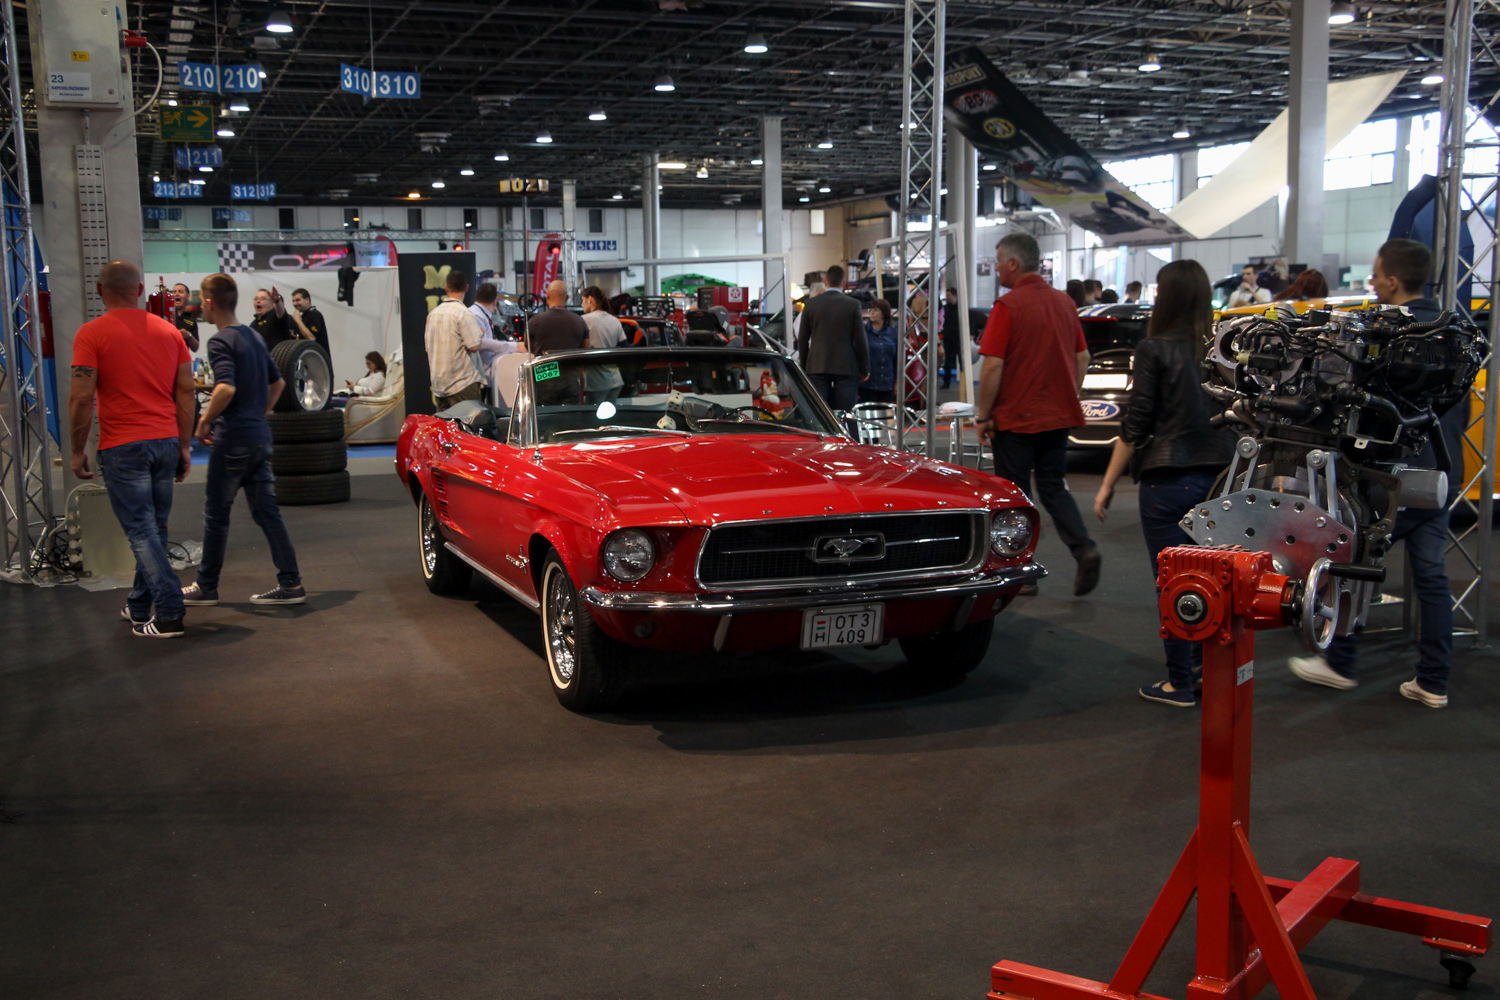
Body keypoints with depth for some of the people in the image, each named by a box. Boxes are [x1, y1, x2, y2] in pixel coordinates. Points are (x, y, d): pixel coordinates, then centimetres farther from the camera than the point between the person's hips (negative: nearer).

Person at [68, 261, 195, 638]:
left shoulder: (91, 334, -6)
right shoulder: (169, 331, 8)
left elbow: (81, 398, -10)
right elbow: (186, 392, 7)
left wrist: (78, 451, -1)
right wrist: (184, 447, 13)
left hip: (123, 447, -5)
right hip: (166, 442, 5)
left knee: (142, 531, -2)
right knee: (155, 528, 14)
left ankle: (168, 614, -7)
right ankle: (140, 607, 26)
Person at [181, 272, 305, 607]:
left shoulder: (220, 341, -13)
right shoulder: (254, 337, 13)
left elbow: (226, 388, -27)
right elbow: (277, 383, 21)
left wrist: (204, 421, -13)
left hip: (232, 439, -8)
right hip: (259, 436, 8)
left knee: (216, 513, 5)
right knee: (266, 510, 8)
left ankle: (206, 586, 16)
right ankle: (290, 583, 5)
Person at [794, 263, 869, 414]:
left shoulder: (811, 304, 3)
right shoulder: (853, 305, -3)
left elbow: (802, 339, 7)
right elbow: (860, 340, -3)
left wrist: (804, 366, 18)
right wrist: (864, 369, 7)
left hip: (817, 367, 2)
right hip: (846, 368, -1)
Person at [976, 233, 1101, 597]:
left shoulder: (1007, 306, -14)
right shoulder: (1064, 303, 8)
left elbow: (992, 366, -17)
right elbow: (1082, 357, 13)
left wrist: (984, 416, -9)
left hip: (1015, 418, -6)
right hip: (1058, 416, 6)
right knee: (1054, 488, 15)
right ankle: (1084, 548, -4)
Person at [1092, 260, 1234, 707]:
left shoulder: (1154, 350, -11)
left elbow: (1135, 427, -11)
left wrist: (1108, 483, -3)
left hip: (1169, 480, -5)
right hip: (1219, 476, 6)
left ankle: (1179, 683, 9)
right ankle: (1206, 666, 29)